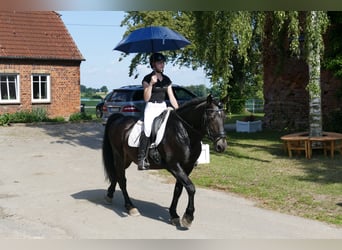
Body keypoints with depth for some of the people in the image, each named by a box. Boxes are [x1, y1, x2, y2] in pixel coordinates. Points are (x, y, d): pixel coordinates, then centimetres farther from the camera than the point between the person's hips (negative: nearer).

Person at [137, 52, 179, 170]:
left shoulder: (166, 79, 13)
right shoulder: (147, 79, -3)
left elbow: (171, 97, 14)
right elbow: (146, 98, -10)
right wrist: (151, 84, -21)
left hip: (163, 107, 6)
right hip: (151, 107, -5)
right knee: (147, 129, -23)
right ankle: (141, 158, -21)